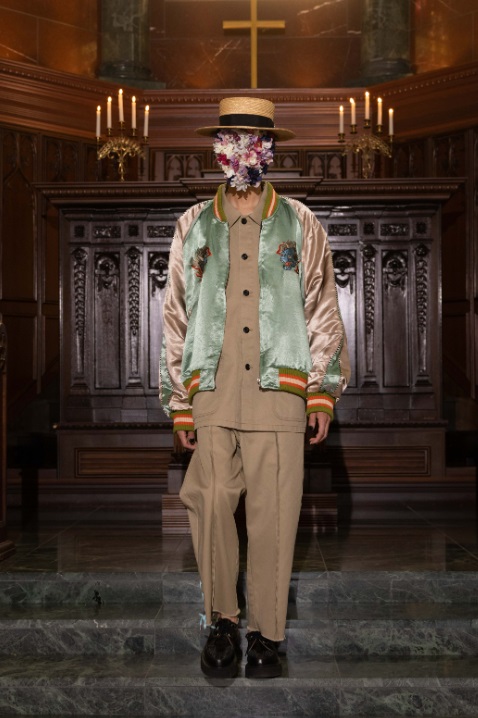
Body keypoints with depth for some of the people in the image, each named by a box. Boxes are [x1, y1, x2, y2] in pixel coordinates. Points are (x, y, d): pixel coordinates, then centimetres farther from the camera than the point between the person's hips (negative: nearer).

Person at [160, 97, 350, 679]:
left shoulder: (300, 225, 13)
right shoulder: (193, 226, 15)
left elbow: (323, 310, 11)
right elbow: (175, 318, 14)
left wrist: (323, 390, 2)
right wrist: (178, 403, 9)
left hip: (279, 391, -1)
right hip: (212, 394, 1)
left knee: (273, 518, -2)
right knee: (210, 505, -8)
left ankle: (265, 634, 12)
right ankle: (221, 622, 12)